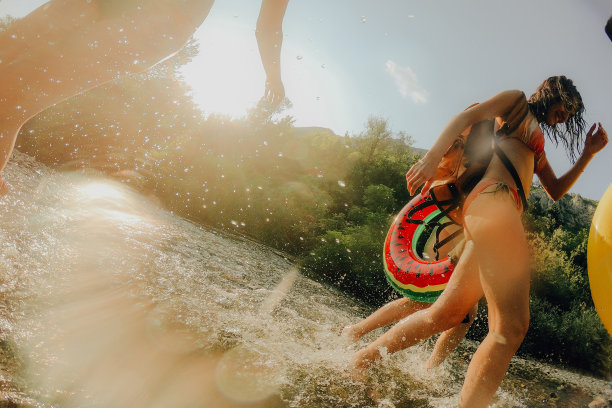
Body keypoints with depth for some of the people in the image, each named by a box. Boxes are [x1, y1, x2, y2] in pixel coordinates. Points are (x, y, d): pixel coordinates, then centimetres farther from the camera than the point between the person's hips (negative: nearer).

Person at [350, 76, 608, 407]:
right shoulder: (516, 101, 15)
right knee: (511, 326, -18)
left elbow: (556, 192, 39)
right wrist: (433, 157, -16)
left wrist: (588, 153, 30)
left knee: (446, 315, 7)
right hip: (494, 198, -9)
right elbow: (465, 117, 0)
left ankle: (361, 360, 15)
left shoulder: (536, 149, 38)